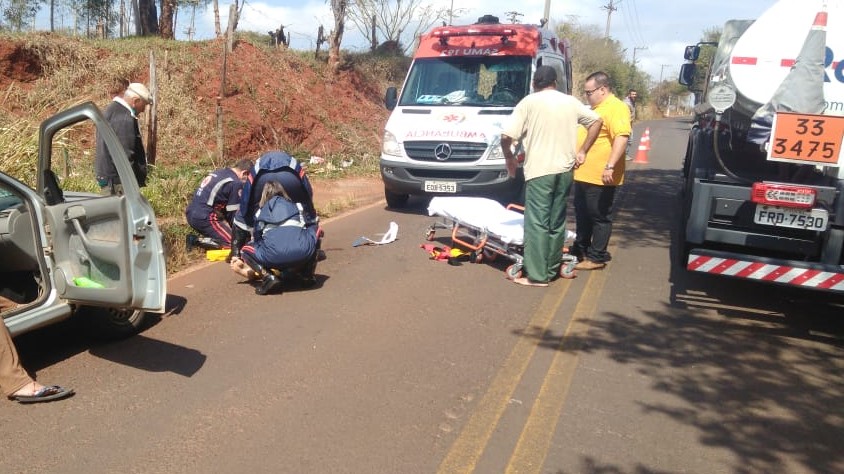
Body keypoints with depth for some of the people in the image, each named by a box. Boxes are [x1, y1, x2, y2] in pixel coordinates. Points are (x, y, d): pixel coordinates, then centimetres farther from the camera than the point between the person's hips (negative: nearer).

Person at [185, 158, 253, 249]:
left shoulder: (218, 172, 16)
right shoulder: (235, 183, -10)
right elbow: (234, 213, -4)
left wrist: (225, 222, 24)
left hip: (191, 214, 9)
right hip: (203, 219, -9)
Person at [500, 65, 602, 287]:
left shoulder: (529, 102, -3)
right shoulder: (570, 102, 12)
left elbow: (506, 136, -9)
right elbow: (596, 121, 19)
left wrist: (509, 157, 8)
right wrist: (582, 151, 19)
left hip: (539, 170, -5)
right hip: (564, 169, 5)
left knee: (537, 223, -3)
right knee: (557, 222, 13)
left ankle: (537, 275, -3)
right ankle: (552, 269, 21)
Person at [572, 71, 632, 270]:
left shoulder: (616, 108, -14)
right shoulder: (595, 108, 18)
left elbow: (622, 137, -26)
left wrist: (610, 166, -33)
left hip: (600, 177, -10)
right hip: (583, 174, 10)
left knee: (600, 217, 0)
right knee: (582, 215, 18)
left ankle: (596, 257, 8)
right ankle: (580, 250, 31)